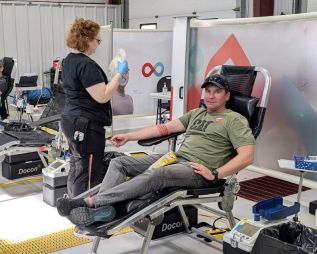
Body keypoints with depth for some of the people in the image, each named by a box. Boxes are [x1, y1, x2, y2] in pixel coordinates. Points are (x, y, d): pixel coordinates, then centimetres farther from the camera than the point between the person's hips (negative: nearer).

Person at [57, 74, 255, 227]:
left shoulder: (235, 120, 3)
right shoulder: (197, 113, 24)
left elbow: (247, 156, -9)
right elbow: (166, 127, 20)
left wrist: (215, 174, -18)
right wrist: (128, 136, 15)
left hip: (197, 170, -8)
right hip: (174, 158, 8)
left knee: (154, 175, -36)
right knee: (119, 163, -6)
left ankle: (90, 202, -36)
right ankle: (103, 210, -29)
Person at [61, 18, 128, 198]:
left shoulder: (69, 61, 12)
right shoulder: (86, 64, -19)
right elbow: (102, 96, -22)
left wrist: (116, 78, 16)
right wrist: (120, 74, -12)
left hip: (72, 120, 10)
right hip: (87, 125, -10)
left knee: (76, 169, 18)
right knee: (88, 175, -3)